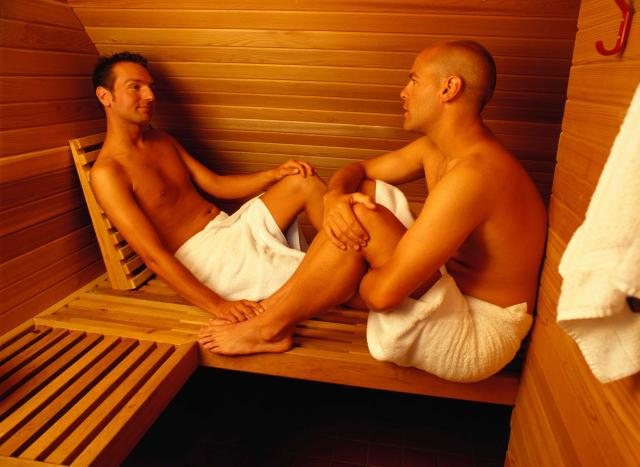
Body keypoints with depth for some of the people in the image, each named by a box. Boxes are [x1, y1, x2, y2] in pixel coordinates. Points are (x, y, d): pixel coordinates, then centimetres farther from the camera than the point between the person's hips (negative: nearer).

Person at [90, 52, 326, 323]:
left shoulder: (162, 140, 15)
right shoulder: (106, 173, -12)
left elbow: (216, 184, 13)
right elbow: (153, 256, -19)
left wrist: (273, 174, -4)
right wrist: (217, 305, -26)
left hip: (230, 227, 8)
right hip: (203, 255, -8)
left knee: (305, 181, -6)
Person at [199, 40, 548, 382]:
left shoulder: (473, 173, -28)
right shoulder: (435, 148, 2)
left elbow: (384, 292, -33)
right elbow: (356, 170, 9)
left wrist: (348, 282, -10)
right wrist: (334, 197, -15)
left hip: (478, 337, -9)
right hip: (451, 293, 9)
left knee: (361, 217, -27)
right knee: (360, 192, 0)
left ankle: (270, 327, -7)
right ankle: (280, 302, 1)